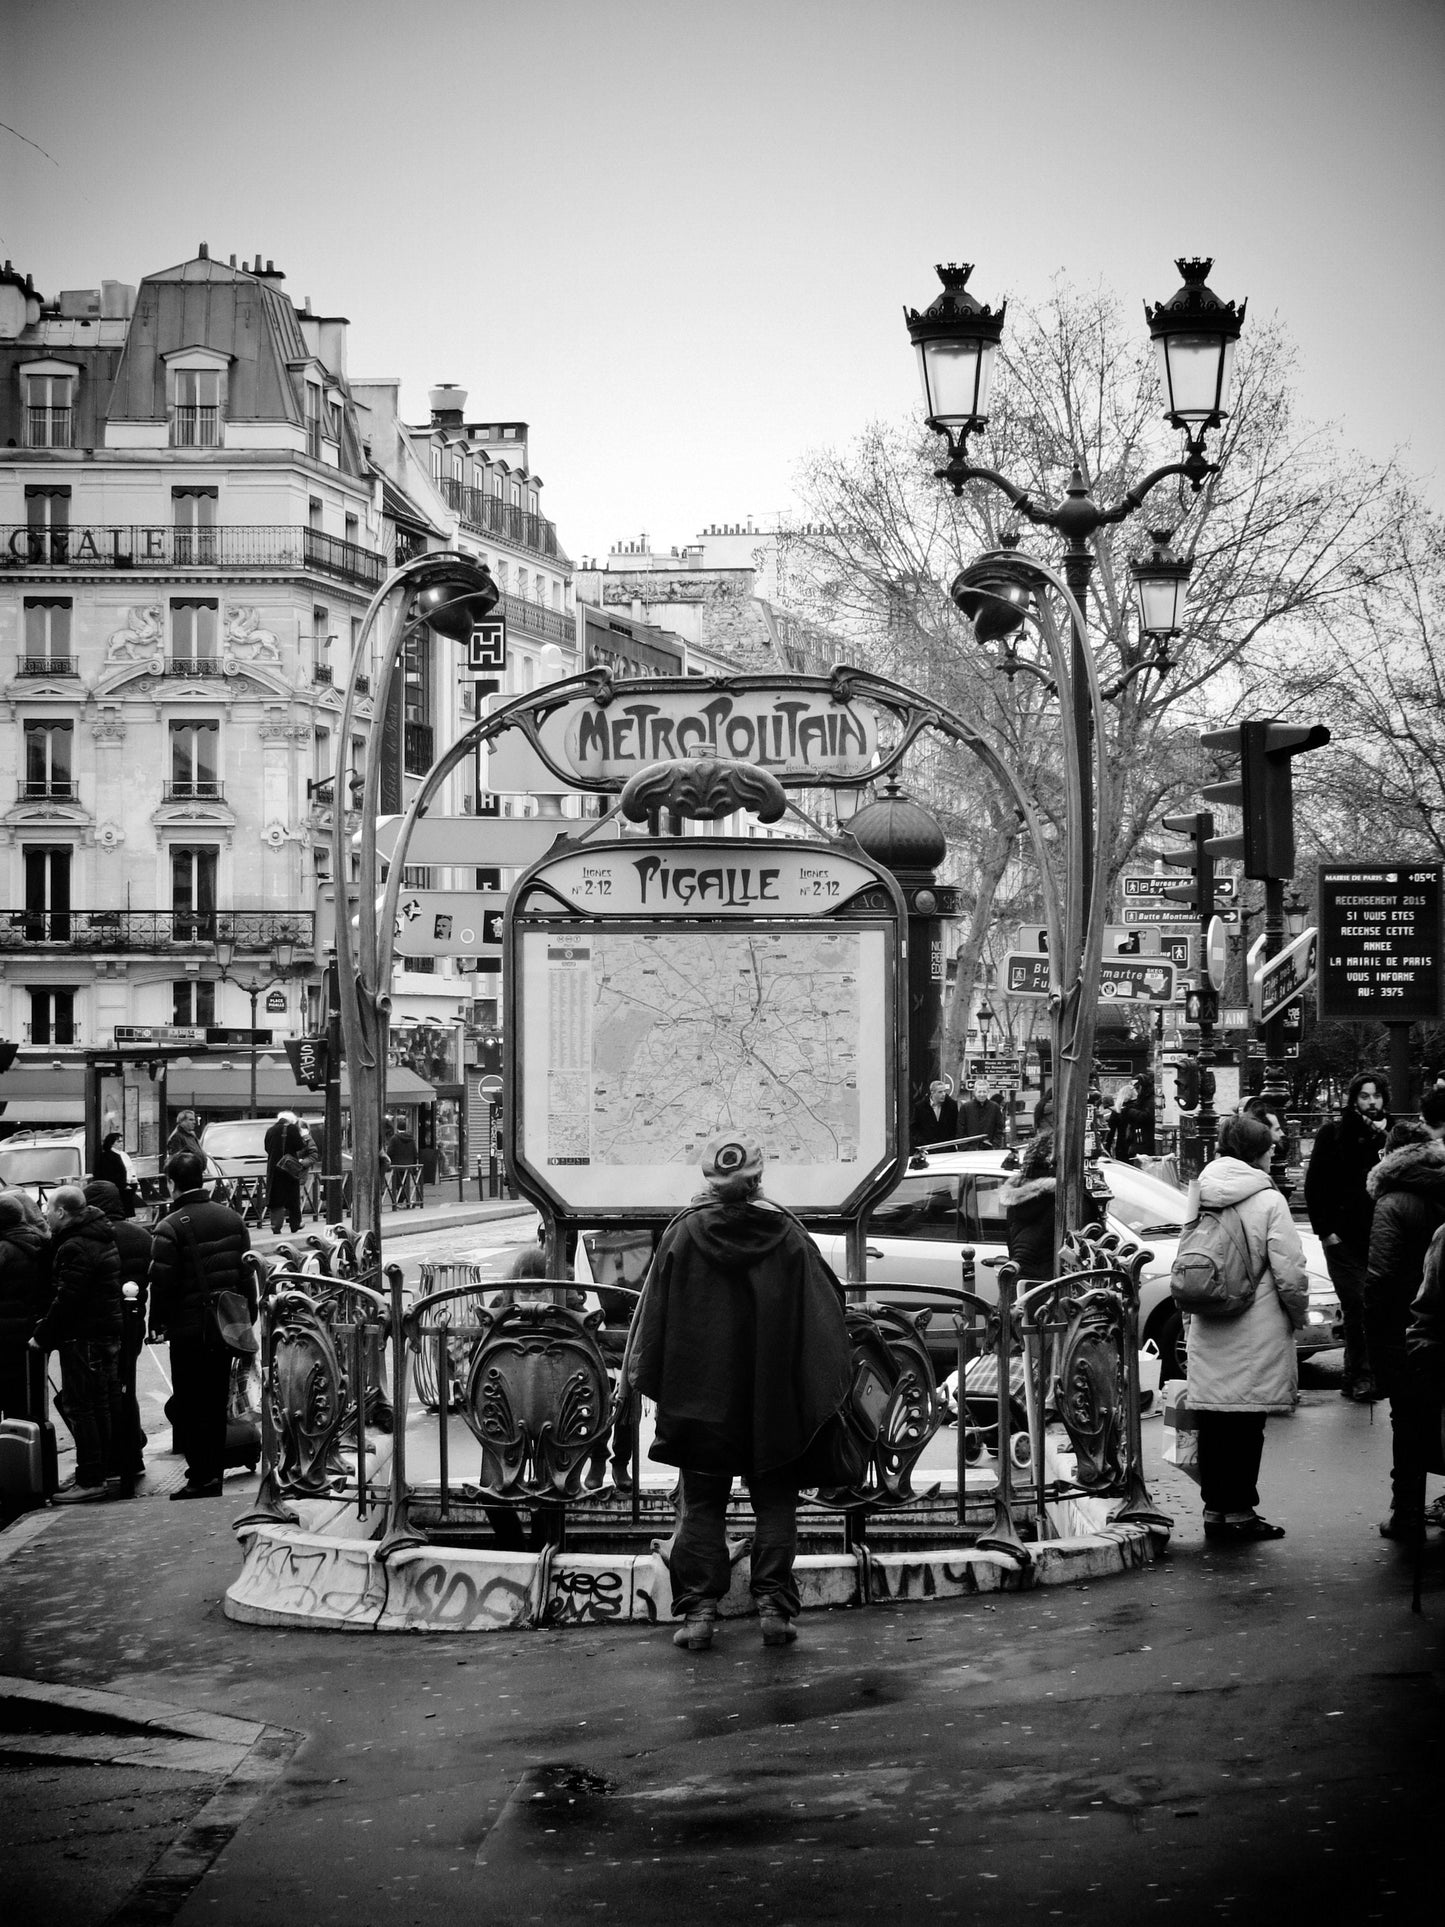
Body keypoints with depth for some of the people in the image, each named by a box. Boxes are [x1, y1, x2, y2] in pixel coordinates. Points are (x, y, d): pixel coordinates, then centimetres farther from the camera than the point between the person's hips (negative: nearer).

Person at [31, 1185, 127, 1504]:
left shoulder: (75, 1248, -17)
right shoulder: (100, 1237, 14)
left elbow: (66, 1300, -21)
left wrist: (43, 1336, -12)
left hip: (84, 1338, -10)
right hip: (110, 1332, 10)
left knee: (81, 1407, -5)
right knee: (107, 1404, 14)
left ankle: (91, 1480, -5)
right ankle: (113, 1472, 19)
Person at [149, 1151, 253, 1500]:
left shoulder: (170, 1228, -15)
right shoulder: (232, 1218, 5)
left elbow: (161, 1282, -15)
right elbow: (247, 1273, 9)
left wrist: (158, 1321, -3)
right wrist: (248, 1315, 16)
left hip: (189, 1327, -6)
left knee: (192, 1403, 1)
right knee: (217, 1399, 16)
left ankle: (201, 1476, 0)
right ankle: (215, 1468, 24)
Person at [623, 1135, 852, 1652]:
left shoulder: (682, 1234, -6)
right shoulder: (788, 1236, -4)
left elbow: (654, 1315, -1)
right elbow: (824, 1311, -1)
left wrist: (638, 1377, 8)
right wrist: (832, 1382, 8)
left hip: (700, 1397, 0)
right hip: (774, 1401, 0)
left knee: (701, 1505, 8)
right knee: (775, 1503, 10)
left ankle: (698, 1610, 3)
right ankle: (774, 1605, 4)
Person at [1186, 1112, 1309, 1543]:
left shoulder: (1199, 1200, 7)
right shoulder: (1268, 1201, -10)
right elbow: (1289, 1274, -12)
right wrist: (1298, 1315, 5)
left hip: (1206, 1336, 5)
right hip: (1255, 1337, -5)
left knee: (1212, 1422, 10)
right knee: (1246, 1425, 1)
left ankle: (1214, 1508, 16)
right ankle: (1239, 1512, 5)